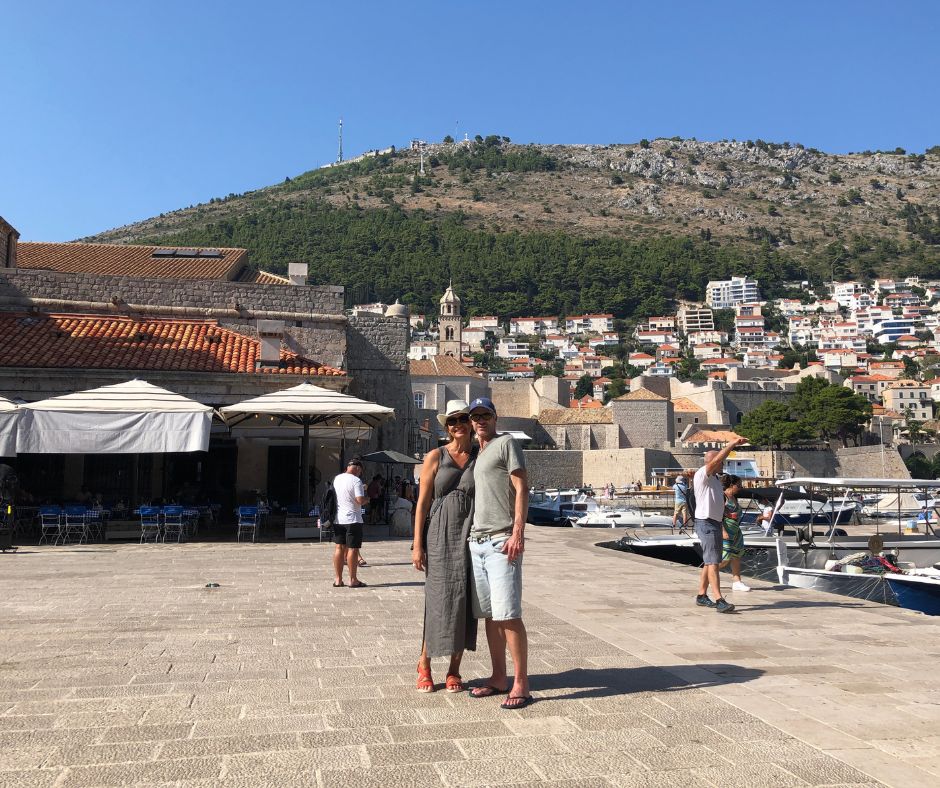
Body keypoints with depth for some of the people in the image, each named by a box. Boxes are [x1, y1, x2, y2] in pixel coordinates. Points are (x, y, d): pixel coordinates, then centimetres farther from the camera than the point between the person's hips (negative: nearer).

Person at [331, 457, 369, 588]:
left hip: (338, 519, 6)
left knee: (339, 548, 10)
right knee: (352, 549, -1)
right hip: (352, 519, -6)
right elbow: (360, 500, -20)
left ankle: (338, 579, 14)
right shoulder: (356, 480, -13)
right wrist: (367, 498, 1)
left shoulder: (337, 478, 8)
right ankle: (353, 580, 3)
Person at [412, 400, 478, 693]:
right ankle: (424, 663, 20)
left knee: (465, 601, 3)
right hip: (441, 534, -2)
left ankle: (454, 670, 17)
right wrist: (417, 545, -4)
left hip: (472, 536, 2)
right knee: (439, 600, 0)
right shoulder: (435, 457, 3)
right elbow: (422, 503, 2)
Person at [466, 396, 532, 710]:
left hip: (501, 542, -8)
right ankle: (498, 678, 19)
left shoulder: (506, 443, 0)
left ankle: (520, 684, -2)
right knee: (490, 614, 10)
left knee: (508, 615, -8)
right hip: (477, 541, 8)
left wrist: (518, 532, -18)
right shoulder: (477, 454, 22)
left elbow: (522, 489, -8)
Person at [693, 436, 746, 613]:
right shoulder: (702, 475, -15)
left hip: (716, 523, 10)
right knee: (713, 562, -15)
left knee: (710, 562, 15)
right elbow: (716, 460, -23)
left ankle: (701, 595, 24)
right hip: (705, 523, -10)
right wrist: (731, 444, -21)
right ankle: (719, 600, -20)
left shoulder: (716, 478, 18)